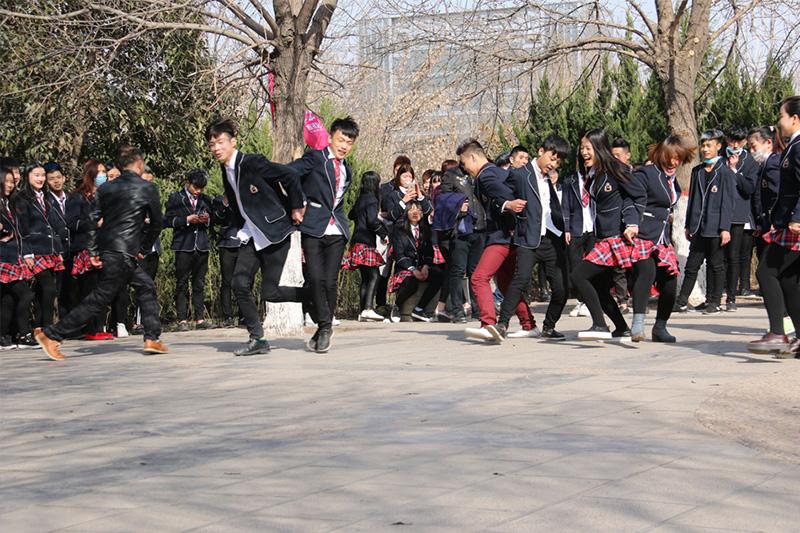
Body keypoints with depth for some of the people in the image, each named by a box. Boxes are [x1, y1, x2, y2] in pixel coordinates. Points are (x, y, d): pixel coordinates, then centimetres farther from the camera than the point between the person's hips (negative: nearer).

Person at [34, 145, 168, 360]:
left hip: (105, 248, 7)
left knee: (146, 287, 17)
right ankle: (51, 335, -6)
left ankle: (152, 340, 15)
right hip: (122, 254, -7)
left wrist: (93, 252, 5)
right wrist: (144, 249, 15)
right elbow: (157, 224, 3)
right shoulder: (148, 188, -3)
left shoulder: (105, 188, 9)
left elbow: (93, 220, 3)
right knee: (99, 299, -5)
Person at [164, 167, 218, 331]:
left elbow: (212, 224, 23)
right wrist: (187, 220, -11)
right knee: (182, 284, -3)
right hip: (183, 247, -3)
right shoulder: (175, 199, 7)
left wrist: (207, 220, 0)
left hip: (202, 246, 4)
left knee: (199, 284, 4)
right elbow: (167, 221, -1)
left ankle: (200, 319, 6)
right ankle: (182, 320, -2)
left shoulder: (205, 200, 18)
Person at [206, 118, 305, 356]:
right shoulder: (226, 171, 11)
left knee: (270, 293, -9)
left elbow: (291, 175, -17)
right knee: (240, 283, -7)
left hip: (275, 233, -8)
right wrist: (242, 231, 17)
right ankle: (257, 339, 1)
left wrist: (296, 208, -11)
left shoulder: (252, 162, -15)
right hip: (252, 237, 8)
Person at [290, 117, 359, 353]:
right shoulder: (315, 158, 2)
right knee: (315, 278, -13)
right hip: (313, 229, -4)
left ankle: (324, 329, 9)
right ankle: (324, 326, 0)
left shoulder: (346, 171, 21)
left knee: (330, 282, -4)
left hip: (336, 232, 4)